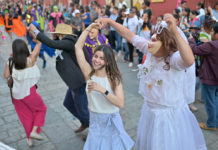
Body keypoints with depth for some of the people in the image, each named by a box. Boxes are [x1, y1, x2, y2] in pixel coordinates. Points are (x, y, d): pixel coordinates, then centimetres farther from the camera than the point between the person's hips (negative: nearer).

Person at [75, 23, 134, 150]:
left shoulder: (114, 78, -15)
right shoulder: (89, 73, -10)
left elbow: (120, 103, -24)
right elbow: (78, 47, -12)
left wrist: (103, 90, -32)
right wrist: (89, 28, -11)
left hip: (111, 121, -2)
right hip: (95, 120, 2)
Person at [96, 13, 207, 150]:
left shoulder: (174, 58, -26)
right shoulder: (150, 51, -7)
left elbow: (189, 60, -50)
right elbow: (130, 35, -3)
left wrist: (175, 32, -57)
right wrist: (109, 21, -3)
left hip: (171, 114, -6)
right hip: (149, 110, 7)